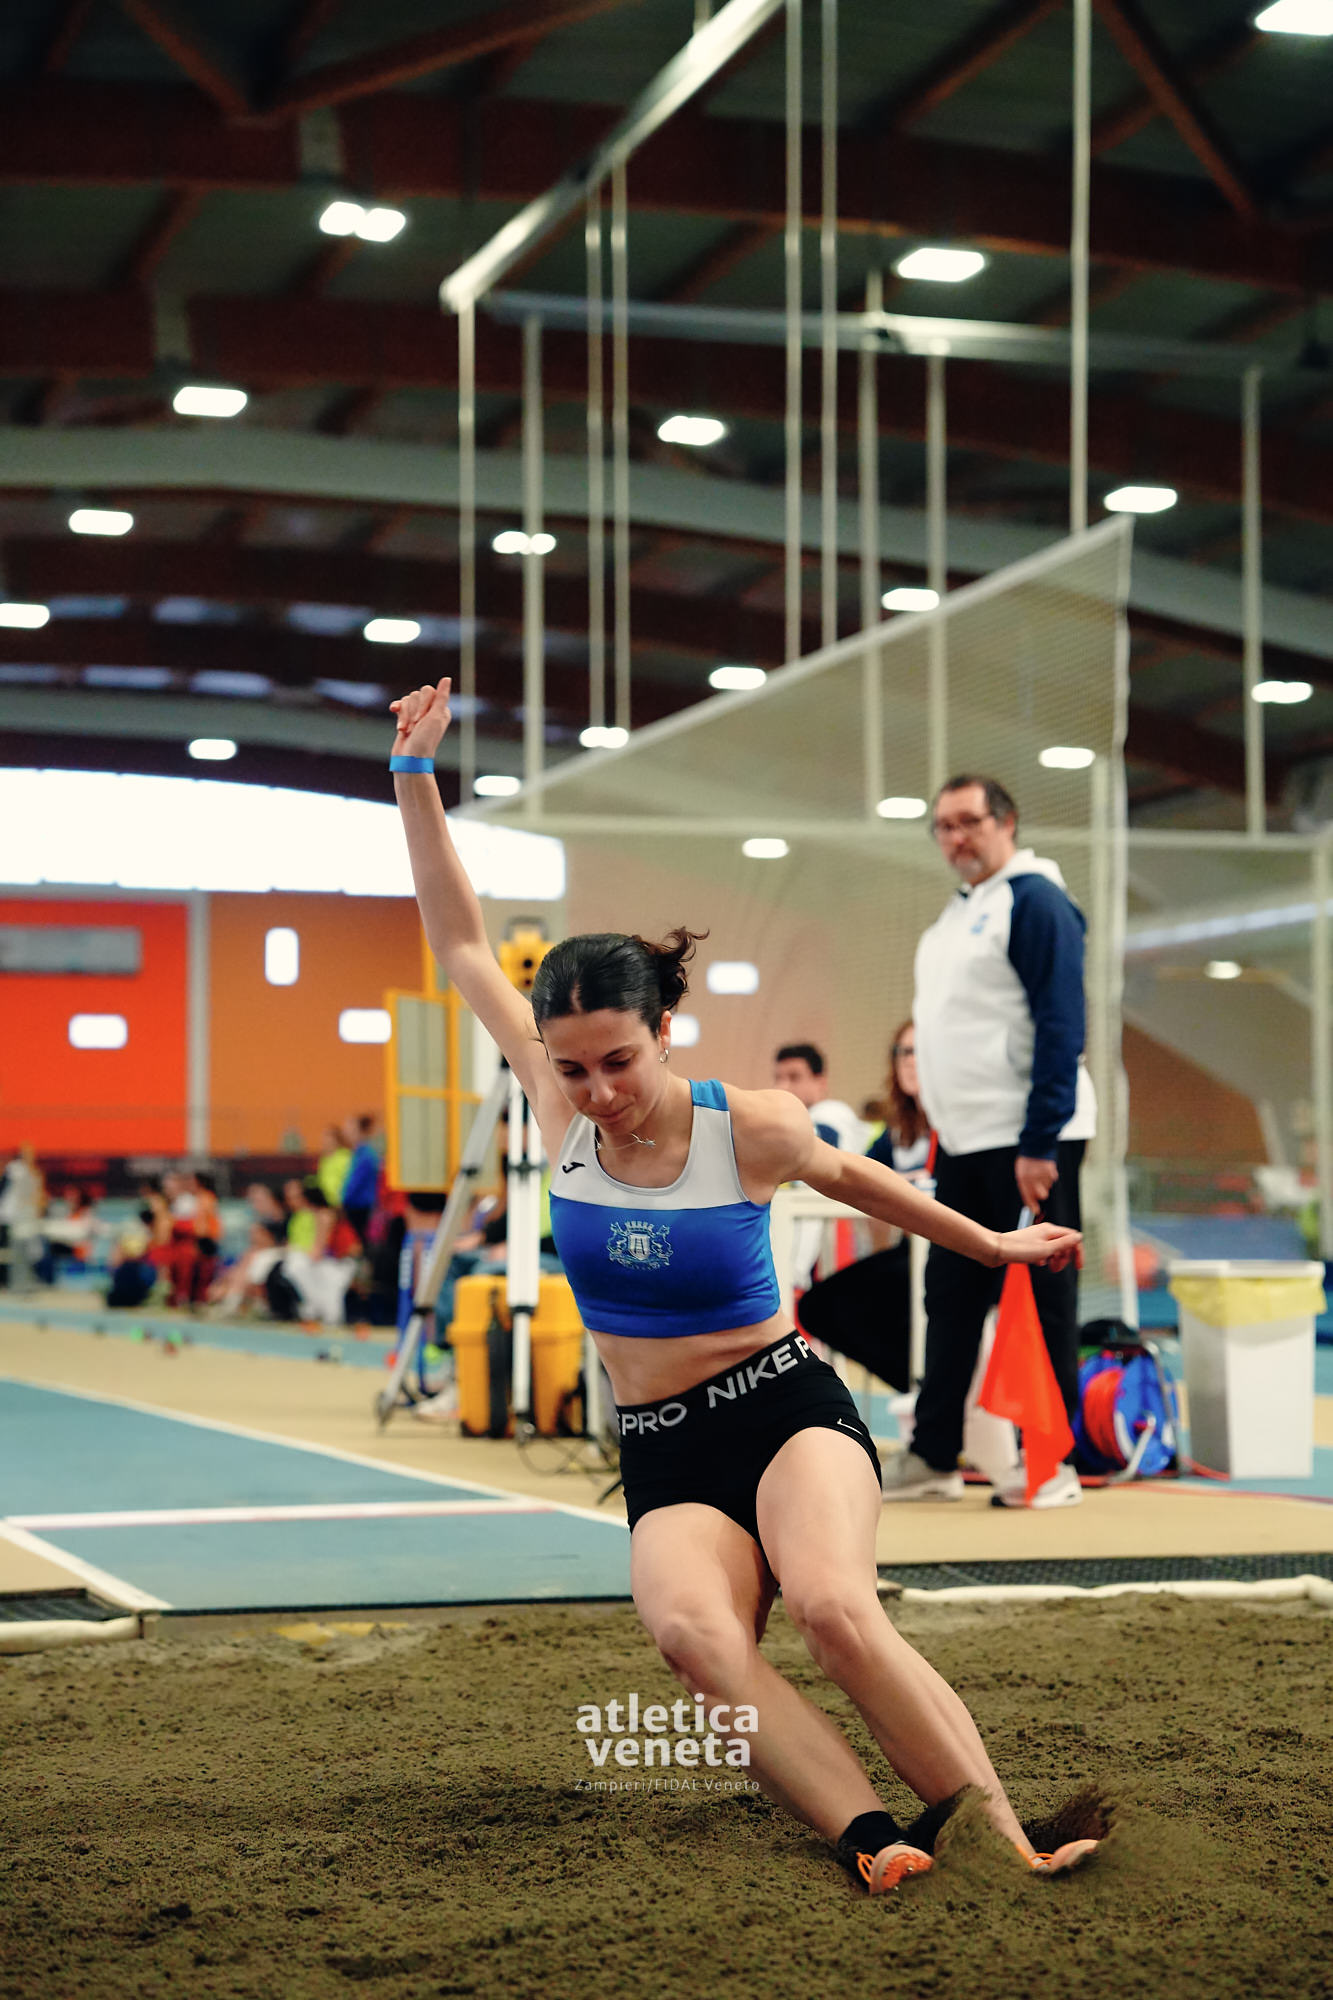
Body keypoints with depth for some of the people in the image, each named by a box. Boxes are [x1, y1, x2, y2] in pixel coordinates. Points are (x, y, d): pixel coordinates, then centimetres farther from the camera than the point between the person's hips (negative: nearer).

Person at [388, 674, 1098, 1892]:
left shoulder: (751, 1129, -8)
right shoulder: (564, 1112, -2)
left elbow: (850, 1176, 15)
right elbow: (463, 945, 2)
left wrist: (991, 1244, 27)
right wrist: (414, 775, -1)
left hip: (788, 1411, -2)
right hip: (664, 1460, 2)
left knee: (832, 1608, -36)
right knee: (694, 1630, -35)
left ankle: (1011, 1844, -32)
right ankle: (868, 1835, -45)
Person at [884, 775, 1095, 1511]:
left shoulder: (1035, 900, -10)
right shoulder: (955, 916, 17)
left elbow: (1060, 1026, -17)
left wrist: (1040, 1144, -21)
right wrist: (943, 1129, 17)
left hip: (1028, 1142, -9)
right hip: (963, 1144, 9)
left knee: (1042, 1298, -2)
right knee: (951, 1298, 11)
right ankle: (932, 1457, 17)